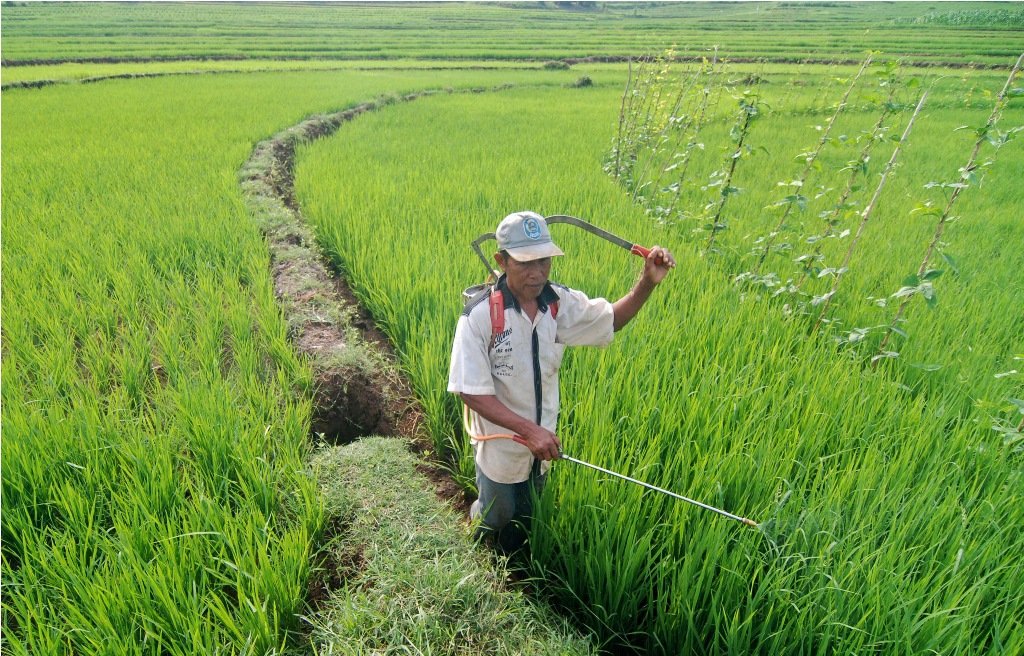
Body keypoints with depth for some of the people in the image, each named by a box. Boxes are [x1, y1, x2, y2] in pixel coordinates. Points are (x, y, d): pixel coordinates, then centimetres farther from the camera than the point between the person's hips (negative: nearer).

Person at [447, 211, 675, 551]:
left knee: (524, 524, 29)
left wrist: (647, 282, -15)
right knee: (495, 520, 24)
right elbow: (472, 391, -25)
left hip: (542, 444, 4)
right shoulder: (480, 314, -28)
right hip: (499, 446, -4)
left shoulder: (561, 302, -14)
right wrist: (528, 429, -33)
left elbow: (611, 319, 3)